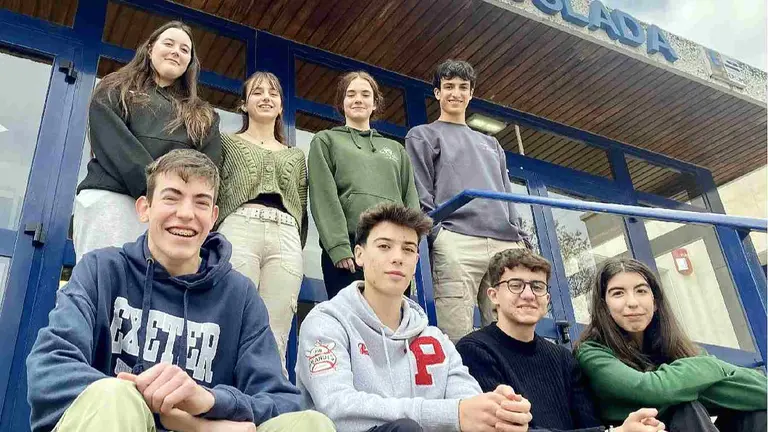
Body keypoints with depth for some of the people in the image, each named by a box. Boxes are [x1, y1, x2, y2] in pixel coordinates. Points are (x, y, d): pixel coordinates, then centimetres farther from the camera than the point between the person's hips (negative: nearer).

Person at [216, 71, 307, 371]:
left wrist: (299, 248, 10)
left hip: (286, 238, 3)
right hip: (239, 229, -2)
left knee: (275, 341, -7)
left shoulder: (296, 155, 29)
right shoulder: (228, 142, 21)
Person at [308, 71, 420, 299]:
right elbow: (323, 197, 2)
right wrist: (338, 246, -12)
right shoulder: (325, 141, 18)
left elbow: (411, 200, 16)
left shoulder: (396, 149, 28)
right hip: (347, 247, -3)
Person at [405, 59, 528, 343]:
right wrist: (437, 232, -11)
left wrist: (520, 238, 11)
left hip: (505, 243, 5)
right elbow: (419, 193, 5)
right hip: (456, 240, -4)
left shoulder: (490, 144, 34)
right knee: (457, 341, -14)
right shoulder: (422, 136, 19)